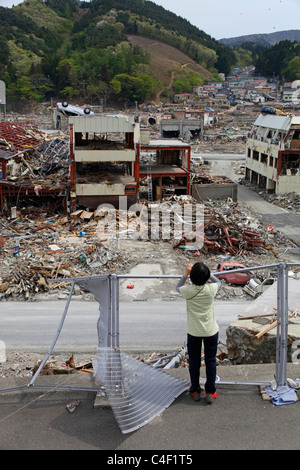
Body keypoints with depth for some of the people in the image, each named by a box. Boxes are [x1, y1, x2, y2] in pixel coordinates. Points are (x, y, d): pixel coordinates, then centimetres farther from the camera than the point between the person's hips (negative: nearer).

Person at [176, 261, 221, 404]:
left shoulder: (188, 291, -19)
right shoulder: (211, 289, -18)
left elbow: (178, 287, 7)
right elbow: (218, 281, 7)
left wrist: (186, 273, 8)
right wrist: (205, 271, 6)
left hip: (194, 332, 0)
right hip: (211, 331, 0)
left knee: (194, 361, 15)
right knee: (211, 361, 13)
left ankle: (195, 391, 26)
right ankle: (210, 392, 20)